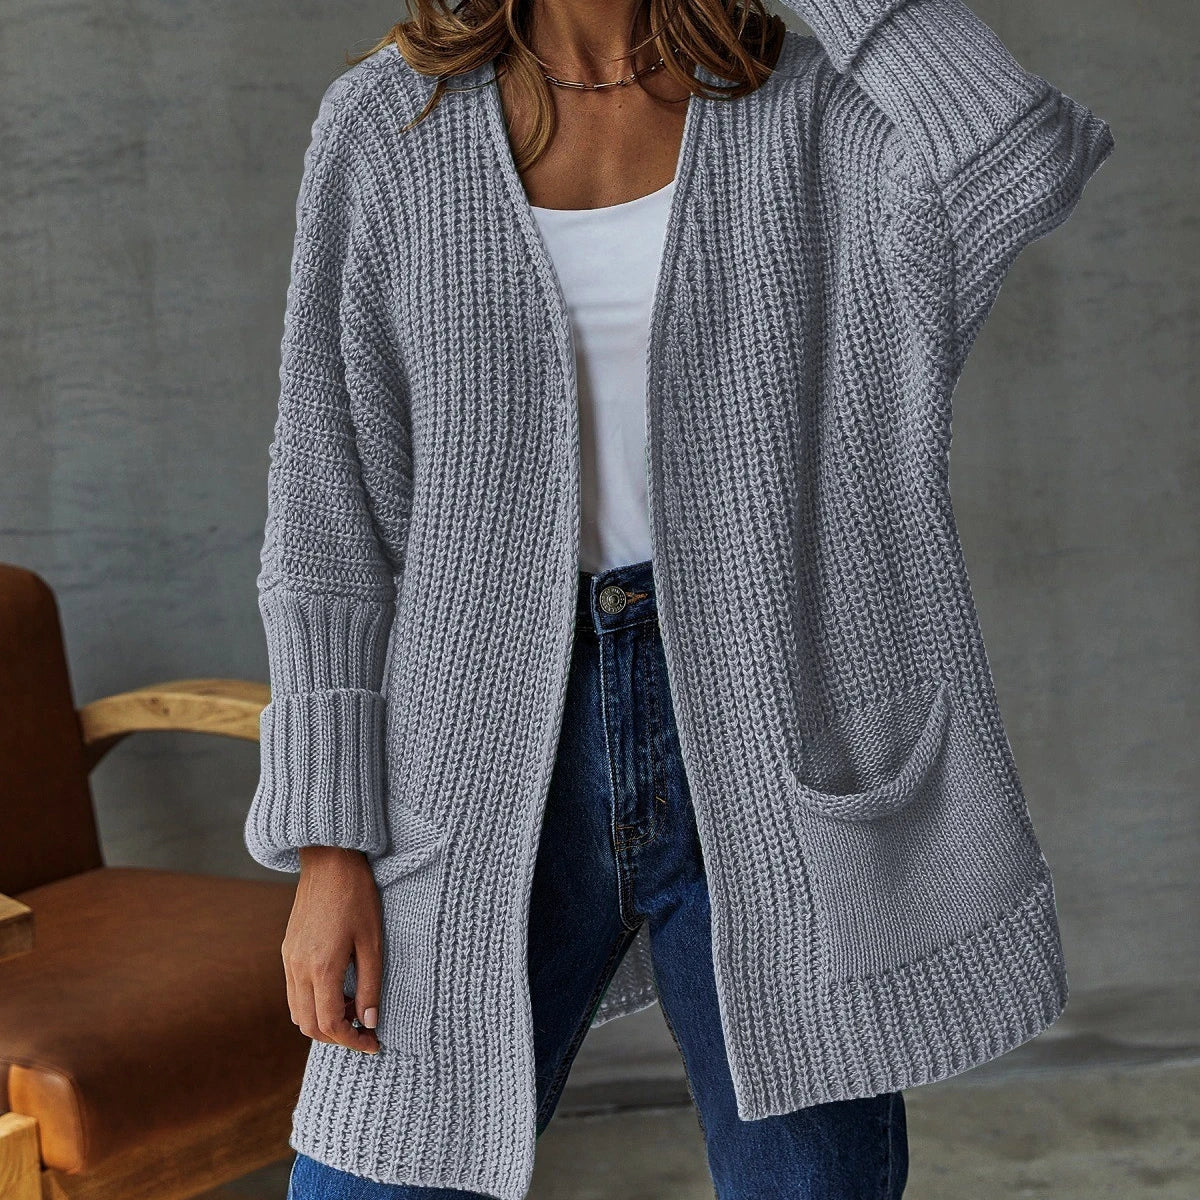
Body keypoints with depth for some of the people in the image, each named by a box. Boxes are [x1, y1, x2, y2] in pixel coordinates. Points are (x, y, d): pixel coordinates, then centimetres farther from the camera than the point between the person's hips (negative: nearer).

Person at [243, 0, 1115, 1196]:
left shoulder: (817, 111, 2)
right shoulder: (385, 124, 2)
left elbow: (1029, 163, -22)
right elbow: (331, 514, 1)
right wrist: (328, 848, -3)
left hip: (773, 771, 0)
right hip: (503, 756, 0)